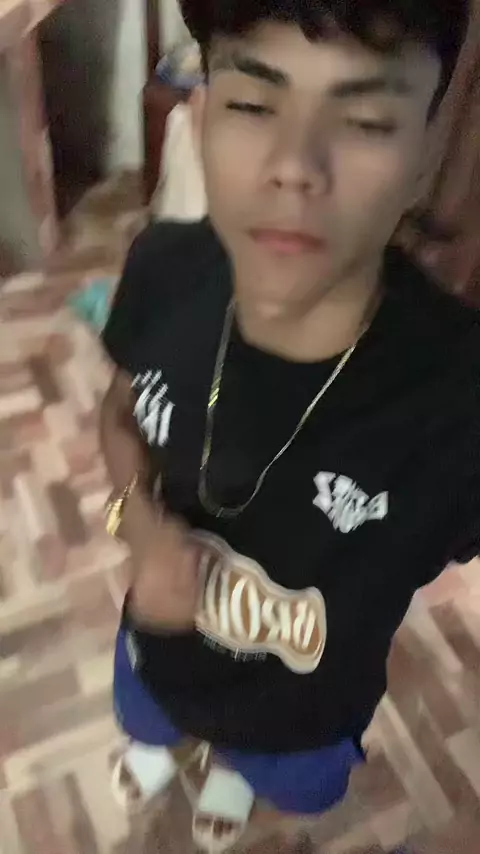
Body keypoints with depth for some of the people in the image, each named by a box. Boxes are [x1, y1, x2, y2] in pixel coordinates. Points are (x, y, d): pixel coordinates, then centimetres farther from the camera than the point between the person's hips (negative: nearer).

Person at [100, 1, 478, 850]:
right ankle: (170, 741, 76)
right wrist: (141, 524, -25)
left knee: (260, 762, 37)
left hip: (300, 704, -1)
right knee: (153, 719, 38)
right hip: (161, 644, 2)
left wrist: (221, 595, -34)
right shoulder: (165, 271, -28)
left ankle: (231, 766, 74)